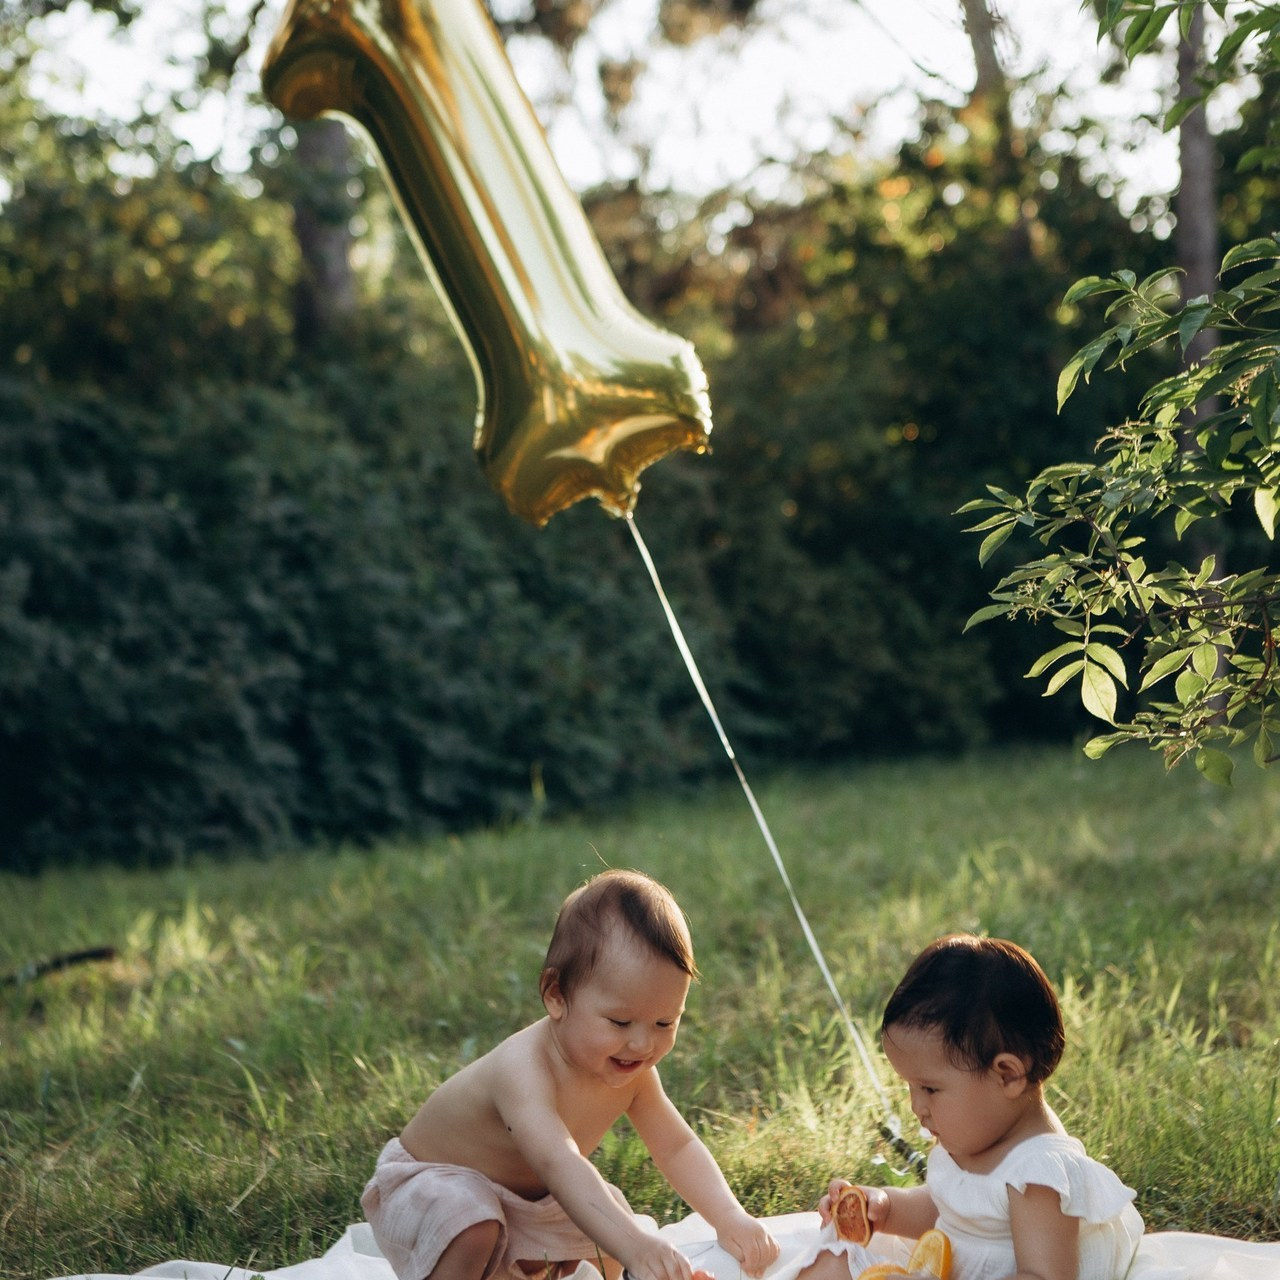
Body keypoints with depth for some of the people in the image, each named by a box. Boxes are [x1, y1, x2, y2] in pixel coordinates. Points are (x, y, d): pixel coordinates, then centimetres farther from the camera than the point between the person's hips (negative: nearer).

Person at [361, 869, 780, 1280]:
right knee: (472, 1232, -36)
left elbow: (678, 1148, -7)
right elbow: (559, 1165, -53)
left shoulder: (631, 1073, -14)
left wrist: (730, 1218, -24)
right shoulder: (525, 1069, -40)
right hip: (430, 1182, -8)